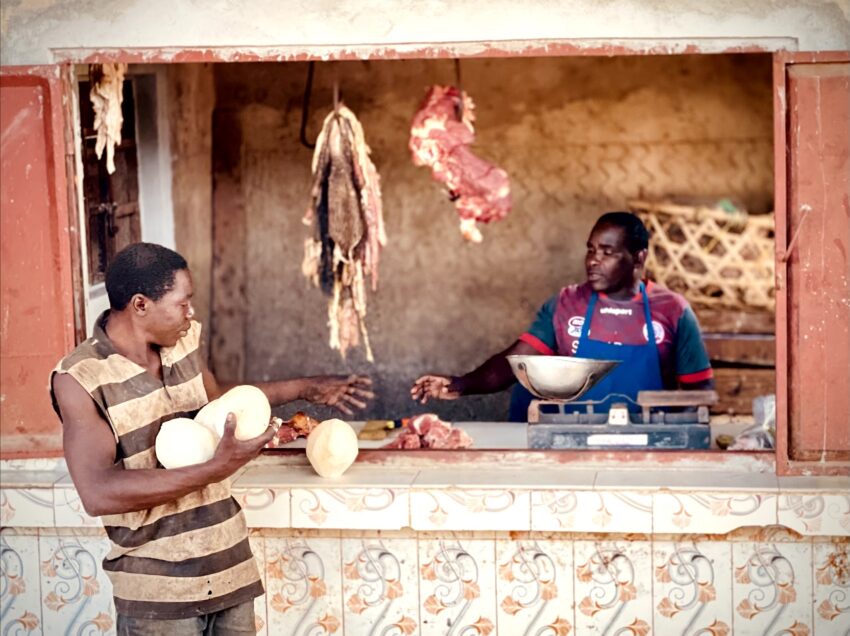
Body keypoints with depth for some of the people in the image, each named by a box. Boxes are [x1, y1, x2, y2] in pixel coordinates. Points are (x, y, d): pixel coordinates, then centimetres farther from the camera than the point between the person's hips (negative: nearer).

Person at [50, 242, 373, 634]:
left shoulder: (184, 341, 4)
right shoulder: (79, 379, -15)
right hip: (156, 589, -6)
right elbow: (99, 493, -25)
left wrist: (306, 389, 27)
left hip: (231, 567, 6)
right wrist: (215, 470, -26)